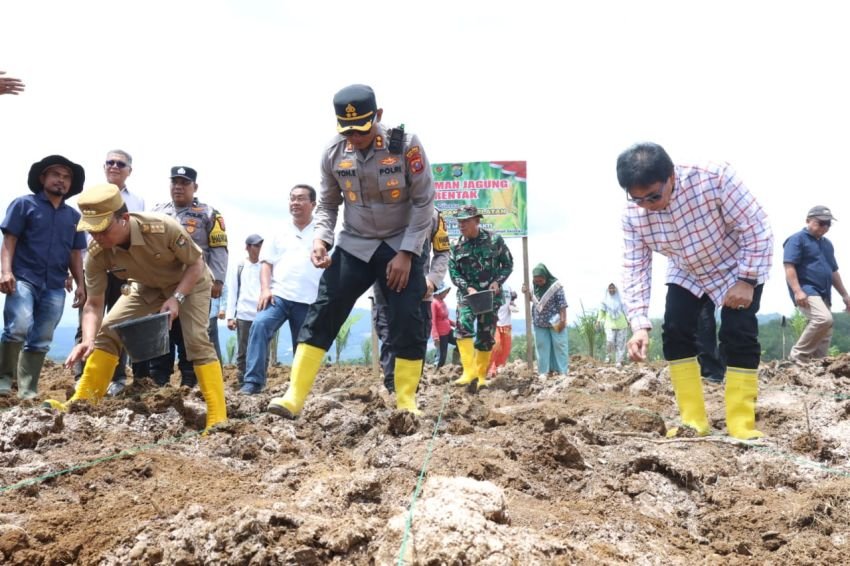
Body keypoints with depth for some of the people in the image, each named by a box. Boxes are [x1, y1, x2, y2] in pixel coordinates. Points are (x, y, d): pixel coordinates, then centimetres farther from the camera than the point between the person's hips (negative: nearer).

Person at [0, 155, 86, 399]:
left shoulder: (74, 216, 17)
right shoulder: (24, 204, 6)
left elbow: (75, 254, 19)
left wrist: (80, 284, 9)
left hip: (55, 287, 4)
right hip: (23, 278, -4)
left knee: (41, 341, 5)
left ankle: (28, 392, 10)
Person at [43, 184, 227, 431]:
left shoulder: (164, 228, -39)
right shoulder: (97, 254, -26)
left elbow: (196, 264, -23)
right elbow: (94, 304, -19)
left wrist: (176, 298, -34)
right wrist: (88, 340, -36)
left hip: (190, 282, -5)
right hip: (148, 287, 5)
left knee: (197, 341, -21)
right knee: (107, 331, -7)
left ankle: (217, 419, -19)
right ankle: (81, 403, 0)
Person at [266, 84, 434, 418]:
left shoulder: (406, 146, -16)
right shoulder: (333, 153, -5)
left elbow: (424, 202, -11)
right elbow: (328, 204, 6)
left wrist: (405, 253, -15)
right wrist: (321, 238, -13)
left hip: (401, 247, -2)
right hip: (354, 246, 2)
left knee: (407, 323, -5)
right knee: (323, 313, -8)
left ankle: (406, 404, 8)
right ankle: (294, 398, -9)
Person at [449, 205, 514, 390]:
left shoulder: (495, 240, -5)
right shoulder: (456, 247, -1)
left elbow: (508, 264, 2)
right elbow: (453, 272, -1)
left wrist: (498, 281, -13)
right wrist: (468, 288, -17)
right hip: (467, 293, 0)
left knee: (486, 336, 2)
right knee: (463, 326, -23)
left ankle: (481, 376, 14)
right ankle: (469, 371, -25)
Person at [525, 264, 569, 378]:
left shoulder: (556, 286, -15)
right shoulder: (535, 286, 0)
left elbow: (562, 304, -15)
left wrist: (563, 320, -17)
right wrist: (527, 293, -6)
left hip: (555, 322, -5)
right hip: (540, 323, 5)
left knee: (559, 345, 2)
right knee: (542, 347, 6)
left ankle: (562, 370, 7)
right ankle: (545, 371, 11)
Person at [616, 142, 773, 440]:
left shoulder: (715, 178, -38)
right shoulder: (632, 213, -25)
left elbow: (757, 227, -27)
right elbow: (635, 269, -20)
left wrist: (747, 280, -26)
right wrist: (639, 324, -31)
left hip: (739, 267, -4)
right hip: (687, 273, 4)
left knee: (738, 335, -15)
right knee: (675, 332, -8)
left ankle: (741, 426, -6)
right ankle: (693, 422, 0)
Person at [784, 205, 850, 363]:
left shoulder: (827, 244, 24)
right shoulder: (797, 239, -2)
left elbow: (833, 272, 31)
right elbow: (789, 266, -13)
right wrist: (797, 291, -25)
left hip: (823, 293, 9)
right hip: (806, 290, -9)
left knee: (825, 335, 3)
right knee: (824, 319, -30)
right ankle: (798, 356, -20)